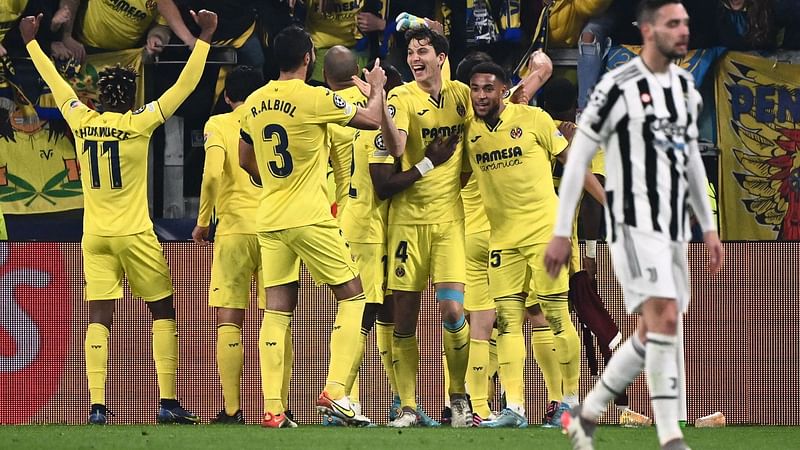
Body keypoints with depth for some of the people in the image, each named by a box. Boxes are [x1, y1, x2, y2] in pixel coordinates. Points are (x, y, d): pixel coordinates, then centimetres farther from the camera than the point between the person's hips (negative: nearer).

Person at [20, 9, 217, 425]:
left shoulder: (81, 121, 1)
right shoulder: (139, 123, -8)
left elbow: (54, 82, 16)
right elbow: (184, 85, -6)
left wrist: (31, 41, 30)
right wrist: (204, 37, 1)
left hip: (94, 236, 3)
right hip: (135, 234, -3)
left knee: (99, 317, 0)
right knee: (163, 311, 6)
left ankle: (97, 405, -10)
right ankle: (168, 402, 0)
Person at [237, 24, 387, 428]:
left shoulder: (254, 103, 7)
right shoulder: (314, 99, -12)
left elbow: (245, 160, 20)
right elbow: (372, 120, -1)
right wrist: (377, 88, 19)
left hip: (269, 220, 6)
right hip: (310, 218, -6)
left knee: (276, 311, 6)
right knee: (352, 295, 5)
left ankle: (272, 408, 0)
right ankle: (335, 391, -7)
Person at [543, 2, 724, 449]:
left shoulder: (686, 87, 12)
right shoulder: (619, 87, -12)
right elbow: (578, 159, -8)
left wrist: (710, 228, 18)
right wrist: (561, 234, -8)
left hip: (674, 226, 8)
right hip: (634, 222, -8)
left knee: (653, 336, 9)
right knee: (665, 316, -20)